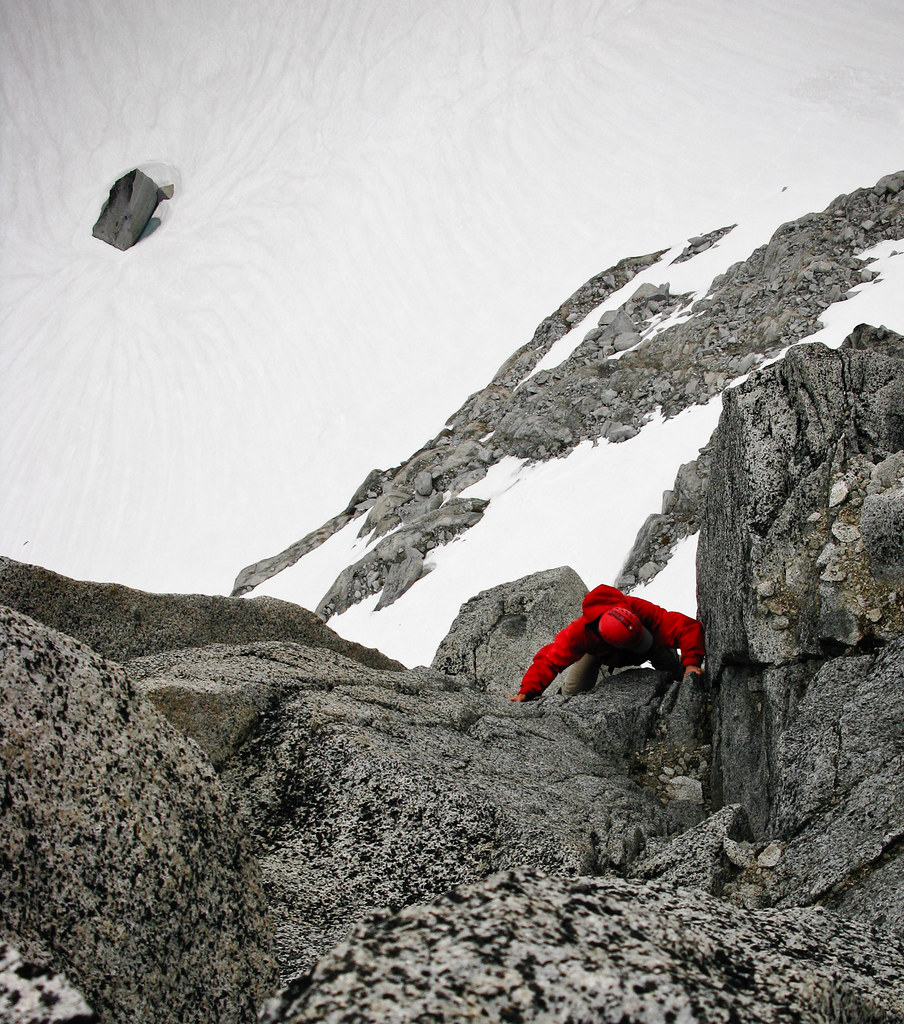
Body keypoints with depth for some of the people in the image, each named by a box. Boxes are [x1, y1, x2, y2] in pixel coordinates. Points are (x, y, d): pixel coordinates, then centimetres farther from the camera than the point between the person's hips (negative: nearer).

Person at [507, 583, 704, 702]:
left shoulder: (640, 609, -47)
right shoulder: (580, 633, -47)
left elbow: (688, 627, -46)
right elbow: (549, 660, -43)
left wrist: (691, 664, -58)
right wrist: (527, 691, -53)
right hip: (599, 649, -1)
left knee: (677, 673, -10)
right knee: (573, 692, -10)